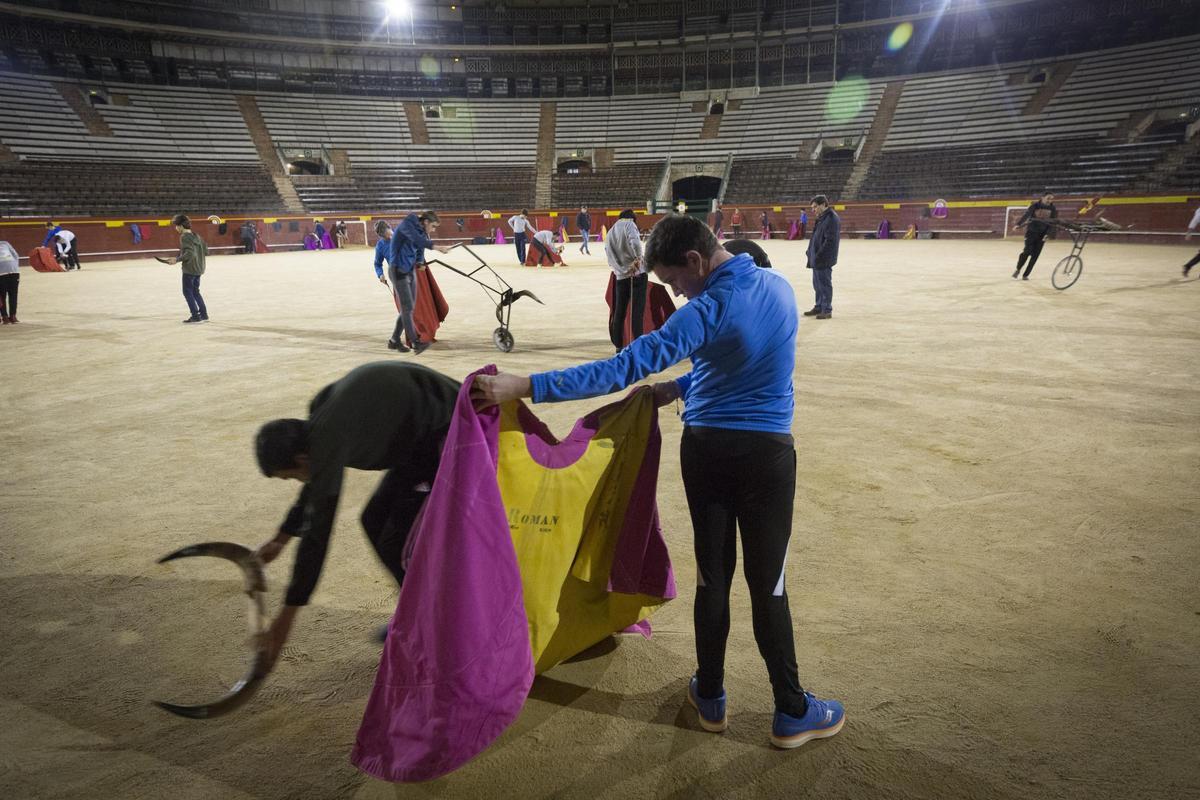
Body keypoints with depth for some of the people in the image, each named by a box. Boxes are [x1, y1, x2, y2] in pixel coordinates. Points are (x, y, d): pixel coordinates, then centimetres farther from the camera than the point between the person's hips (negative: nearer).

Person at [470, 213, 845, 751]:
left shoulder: (708, 310, -18)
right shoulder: (779, 287, 2)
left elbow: (625, 367, -26)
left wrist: (525, 386, -28)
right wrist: (679, 388, 7)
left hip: (705, 450, -3)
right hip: (768, 454, 3)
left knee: (713, 577, 13)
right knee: (767, 584, 11)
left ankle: (710, 698, 30)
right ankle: (792, 713, 23)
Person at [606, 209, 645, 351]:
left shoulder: (610, 233, 19)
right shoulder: (629, 224, 2)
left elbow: (610, 257, 6)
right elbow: (634, 241, -20)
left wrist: (618, 268, -4)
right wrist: (638, 259, -23)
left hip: (620, 275, 5)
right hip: (637, 273, -5)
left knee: (619, 311, 10)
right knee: (637, 310, -4)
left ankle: (618, 346, 15)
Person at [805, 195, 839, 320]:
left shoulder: (831, 219, -16)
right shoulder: (821, 218, 15)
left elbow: (830, 241, -22)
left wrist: (819, 256, -22)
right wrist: (811, 253, 12)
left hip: (824, 260, -10)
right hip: (817, 259, 10)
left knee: (825, 284, -2)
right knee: (817, 284, 17)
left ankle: (827, 310, 7)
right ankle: (819, 307, 28)